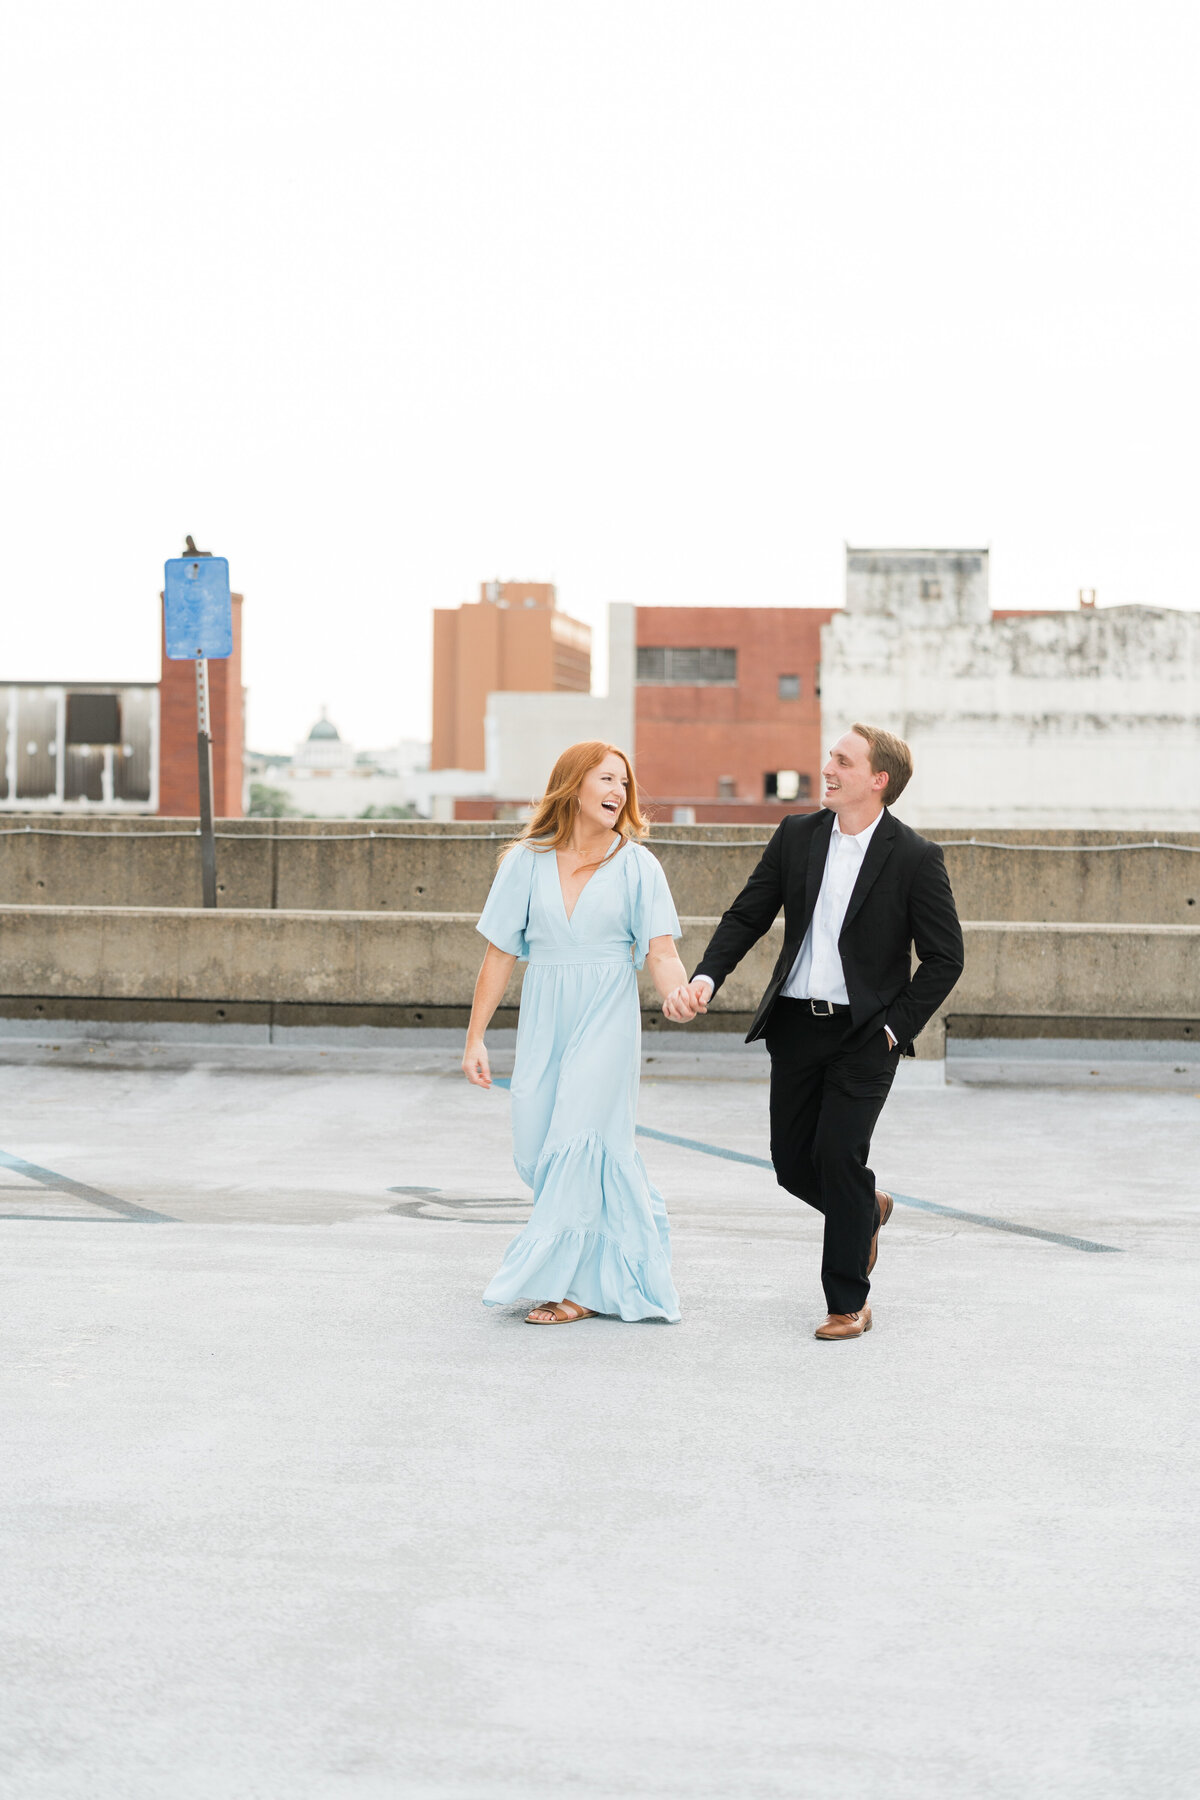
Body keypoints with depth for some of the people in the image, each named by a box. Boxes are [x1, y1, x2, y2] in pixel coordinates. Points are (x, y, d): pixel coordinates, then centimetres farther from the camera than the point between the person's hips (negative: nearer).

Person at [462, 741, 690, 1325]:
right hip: (543, 1022, 3)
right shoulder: (527, 862, 4)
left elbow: (660, 950, -9)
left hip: (606, 1019, -3)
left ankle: (581, 1286, 3)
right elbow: (499, 954, 5)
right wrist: (475, 1038, 3)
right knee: (535, 1149, 3)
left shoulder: (636, 865, -1)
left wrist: (681, 995, -31)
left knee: (577, 1142, -9)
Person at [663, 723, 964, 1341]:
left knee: (838, 1155, -11)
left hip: (865, 1034, -5)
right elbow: (747, 915, 5)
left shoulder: (915, 858, -8)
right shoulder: (797, 834, 3)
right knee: (792, 1162, 7)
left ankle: (849, 1303, 5)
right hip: (795, 1024, 5)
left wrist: (896, 1026, -9)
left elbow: (945, 957, -4)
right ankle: (868, 1209, 41)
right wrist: (705, 978, -11)